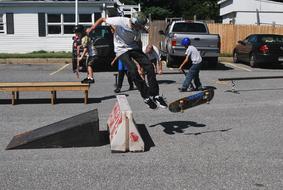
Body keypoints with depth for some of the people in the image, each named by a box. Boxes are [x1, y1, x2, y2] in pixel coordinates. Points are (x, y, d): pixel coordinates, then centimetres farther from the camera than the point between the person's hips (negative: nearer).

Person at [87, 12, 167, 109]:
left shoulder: (138, 29, -9)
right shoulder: (120, 21, -24)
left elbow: (138, 42, 10)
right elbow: (102, 19, -11)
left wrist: (141, 57, 15)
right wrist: (91, 28, -11)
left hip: (134, 47, 4)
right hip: (122, 49, -4)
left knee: (149, 66, -14)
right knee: (133, 70, -24)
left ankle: (155, 95, -5)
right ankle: (146, 97, -11)